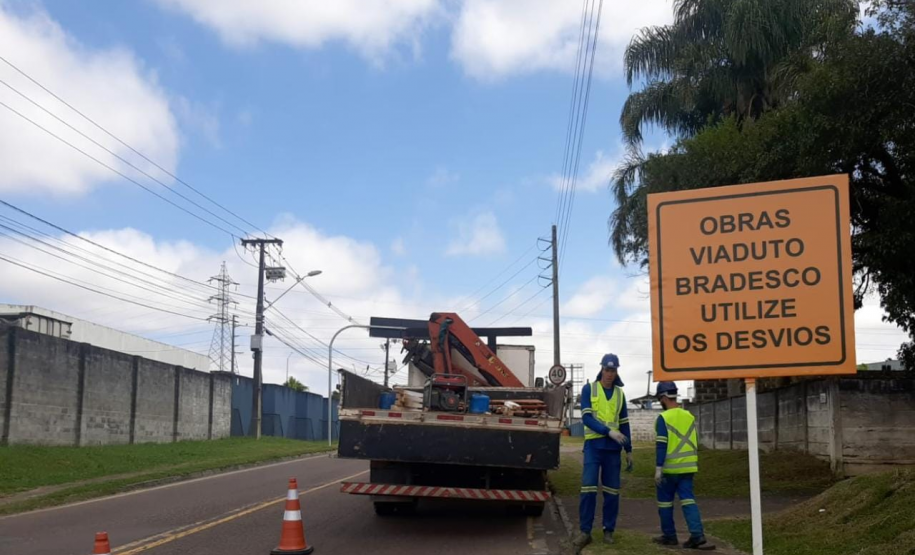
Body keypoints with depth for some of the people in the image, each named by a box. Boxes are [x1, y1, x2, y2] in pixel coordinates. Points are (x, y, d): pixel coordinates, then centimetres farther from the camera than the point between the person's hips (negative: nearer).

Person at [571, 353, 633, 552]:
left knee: (612, 490, 6)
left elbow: (624, 423, 15)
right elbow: (587, 417, -10)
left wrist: (629, 450, 14)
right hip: (593, 445, -3)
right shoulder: (589, 389, 0)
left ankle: (609, 530, 15)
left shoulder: (619, 393, 11)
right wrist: (609, 432, -20)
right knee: (588, 488, -8)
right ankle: (585, 531, -2)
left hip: (613, 448, 3)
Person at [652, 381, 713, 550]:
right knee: (688, 500, 2)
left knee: (665, 501, 9)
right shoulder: (689, 416, 9)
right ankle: (697, 535, -10)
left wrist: (658, 469, -13)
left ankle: (669, 536, 15)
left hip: (669, 468, -5)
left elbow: (661, 445, -15)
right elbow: (694, 443, 16)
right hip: (688, 467, 5)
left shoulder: (663, 418, -11)